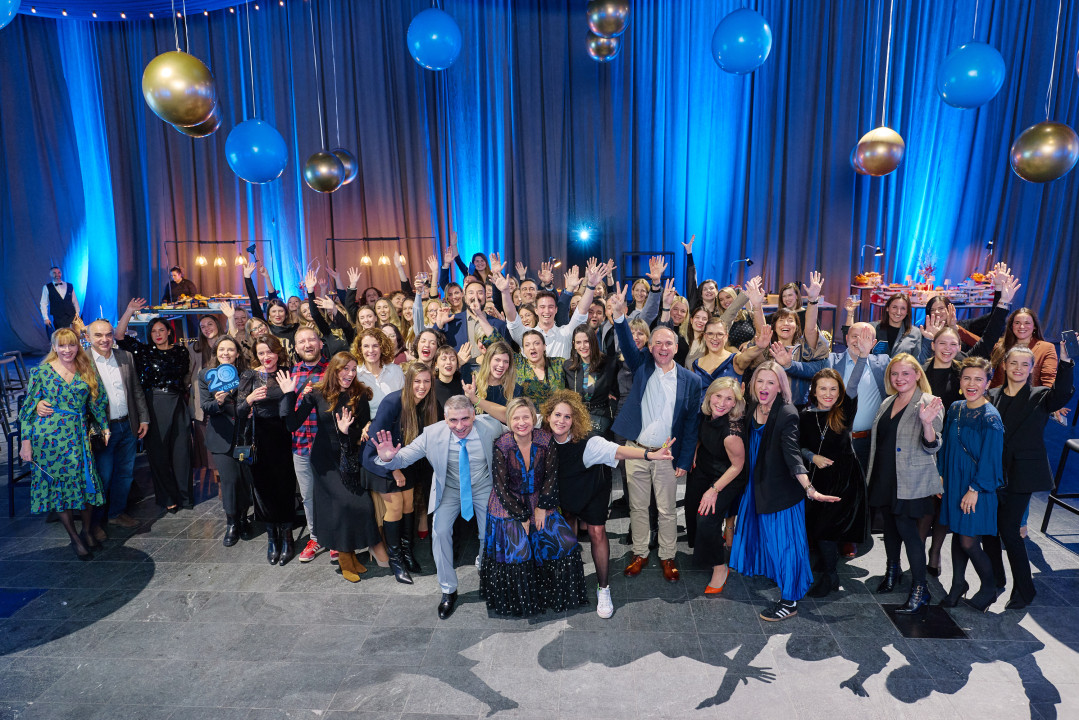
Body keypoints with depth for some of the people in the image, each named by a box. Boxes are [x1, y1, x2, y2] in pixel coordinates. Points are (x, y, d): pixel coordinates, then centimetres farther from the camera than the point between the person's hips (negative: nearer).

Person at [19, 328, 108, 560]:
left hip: (78, 436, 2)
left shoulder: (87, 371, 6)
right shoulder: (41, 372, -2)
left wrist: (104, 427, 11)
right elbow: (29, 407, -1)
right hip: (49, 437, -2)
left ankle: (86, 531, 24)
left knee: (86, 483, 3)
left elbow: (97, 402, 13)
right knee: (58, 485, 5)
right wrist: (26, 441, -4)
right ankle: (74, 538, 18)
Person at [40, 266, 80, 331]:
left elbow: (75, 301, 15)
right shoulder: (47, 287, 6)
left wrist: (77, 313, 5)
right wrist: (46, 318, -3)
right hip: (57, 319, -2)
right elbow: (43, 304, 4)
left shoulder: (70, 286, 12)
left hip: (72, 318, 2)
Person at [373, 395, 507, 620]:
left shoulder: (490, 426, -23)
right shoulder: (432, 434, -24)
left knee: (490, 536, -4)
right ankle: (448, 590, 7)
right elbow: (403, 458, -21)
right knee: (440, 532, -15)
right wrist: (387, 458, -43)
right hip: (450, 489, 0)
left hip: (483, 487, 0)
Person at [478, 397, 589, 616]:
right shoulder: (501, 447, -15)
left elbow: (551, 475, -3)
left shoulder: (546, 441, -9)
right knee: (517, 553, -16)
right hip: (509, 506, -3)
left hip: (538, 502, 3)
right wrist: (521, 516, -14)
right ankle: (518, 601, 11)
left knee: (565, 542, -8)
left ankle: (559, 594, 18)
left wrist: (542, 507, -10)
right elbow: (501, 487, -12)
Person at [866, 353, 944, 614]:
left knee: (907, 527, -6)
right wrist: (873, 474, 16)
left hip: (911, 480, -6)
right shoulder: (887, 403, 10)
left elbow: (932, 447, -15)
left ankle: (920, 589, 6)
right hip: (884, 476, 6)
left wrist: (927, 422, -33)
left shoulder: (928, 403, -9)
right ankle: (892, 570, 36)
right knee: (890, 524, 17)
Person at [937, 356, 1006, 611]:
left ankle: (988, 588, 24)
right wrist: (941, 476, 9)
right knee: (957, 535, 14)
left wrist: (975, 489, -14)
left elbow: (990, 457, -15)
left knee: (969, 542, 0)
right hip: (954, 482, 6)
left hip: (978, 486, -6)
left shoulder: (991, 417, -15)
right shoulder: (955, 409, 3)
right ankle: (958, 585, 30)